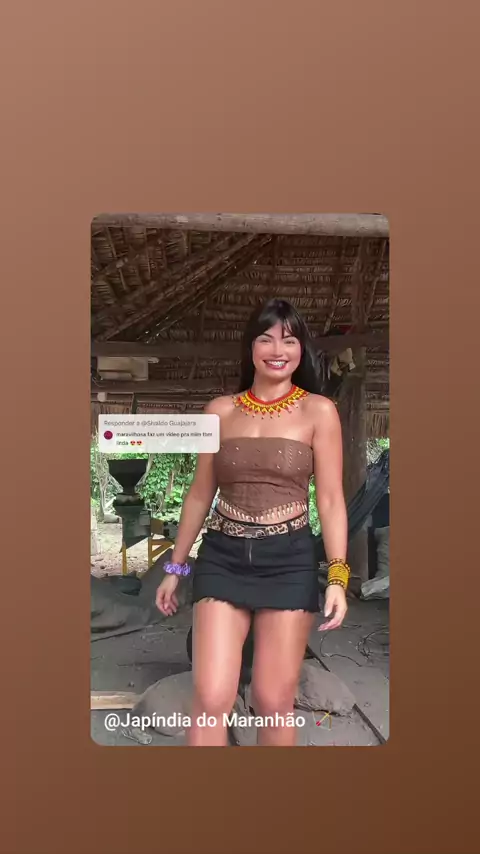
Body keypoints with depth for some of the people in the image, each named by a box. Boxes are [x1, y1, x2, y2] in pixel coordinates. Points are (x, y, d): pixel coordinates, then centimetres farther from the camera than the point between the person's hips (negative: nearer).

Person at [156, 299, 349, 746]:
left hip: (288, 561, -1)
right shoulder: (221, 410, 6)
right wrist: (175, 567, 14)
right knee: (211, 697, -4)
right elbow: (200, 494, 12)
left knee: (273, 702, 6)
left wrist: (337, 577, -11)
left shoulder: (318, 411, 0)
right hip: (223, 558, 2)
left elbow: (330, 500, -2)